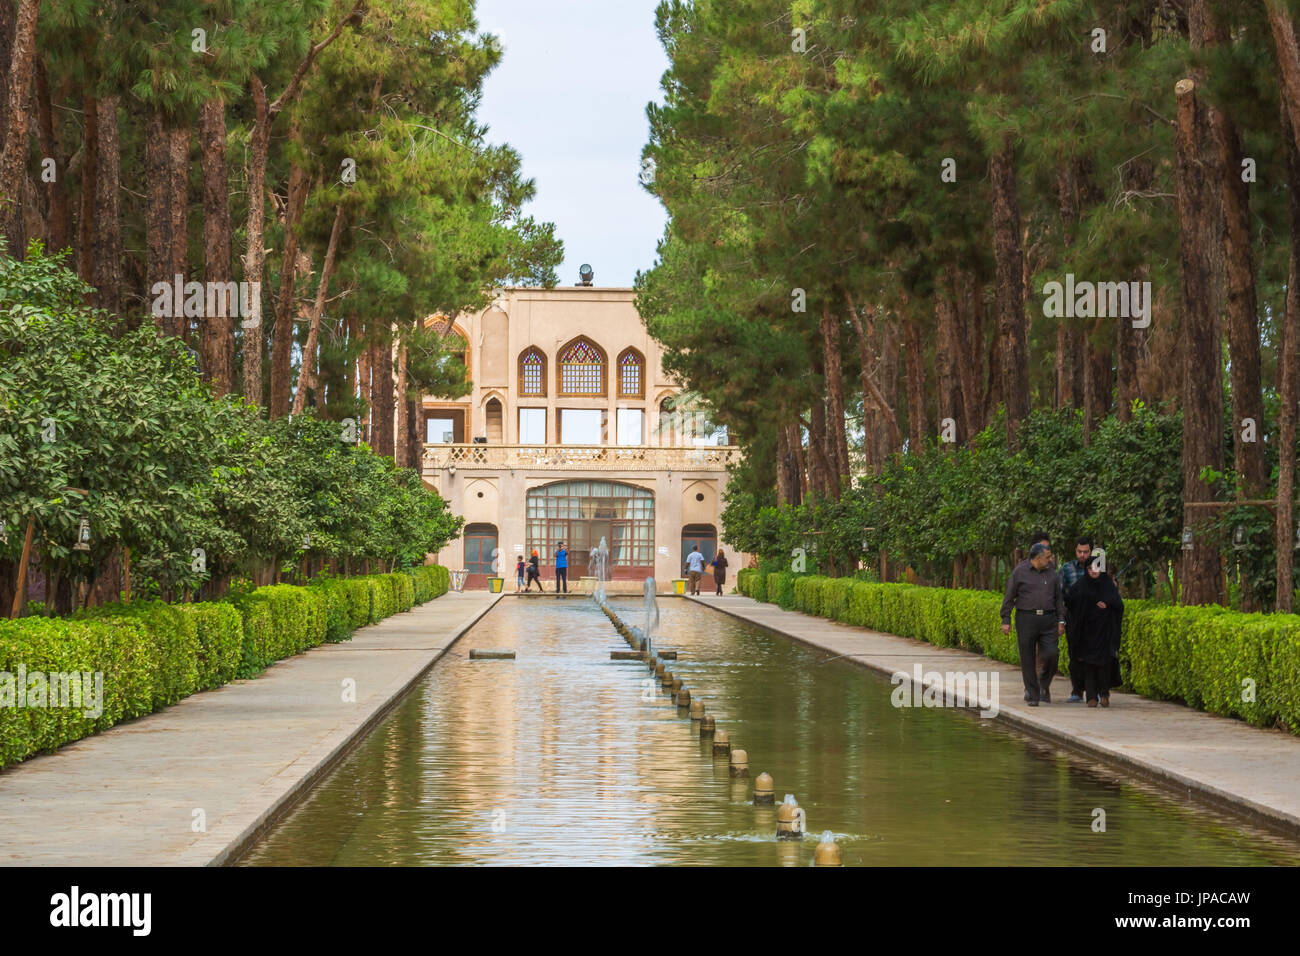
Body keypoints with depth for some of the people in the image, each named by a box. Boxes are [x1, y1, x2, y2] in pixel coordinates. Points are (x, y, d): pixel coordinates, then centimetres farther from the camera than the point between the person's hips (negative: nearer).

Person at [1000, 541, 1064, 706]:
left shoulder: (1051, 575, 13)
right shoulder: (1020, 572, 1)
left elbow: (1058, 599, 18)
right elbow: (1009, 598, 2)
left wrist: (1061, 621, 9)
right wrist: (1006, 621, -4)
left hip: (1048, 619, 3)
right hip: (1026, 618, -3)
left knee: (1051, 654, -10)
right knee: (1028, 659, -1)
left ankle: (1044, 685, 15)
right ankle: (1032, 694, 8)